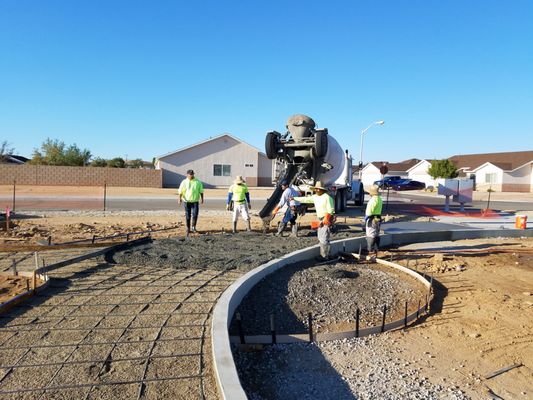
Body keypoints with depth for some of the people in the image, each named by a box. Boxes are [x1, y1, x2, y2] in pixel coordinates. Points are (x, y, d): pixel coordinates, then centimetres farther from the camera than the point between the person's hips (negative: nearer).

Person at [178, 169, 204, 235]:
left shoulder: (198, 182, 5)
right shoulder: (184, 182, 2)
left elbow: (201, 191, 8)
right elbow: (180, 191, -1)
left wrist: (202, 198, 2)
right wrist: (180, 198, -12)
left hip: (195, 201, 0)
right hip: (187, 201, 0)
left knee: (195, 214, -8)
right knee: (187, 216, 5)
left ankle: (194, 226, 11)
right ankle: (188, 228, 18)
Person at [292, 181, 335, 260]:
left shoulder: (327, 197, -17)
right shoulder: (315, 197, 8)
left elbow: (330, 211, -19)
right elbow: (306, 199, 19)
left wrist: (324, 221, -23)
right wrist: (294, 198, 21)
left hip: (327, 220, -9)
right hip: (321, 220, 9)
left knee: (324, 239, -8)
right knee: (320, 239, 13)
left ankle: (325, 256, 0)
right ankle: (323, 254, 22)